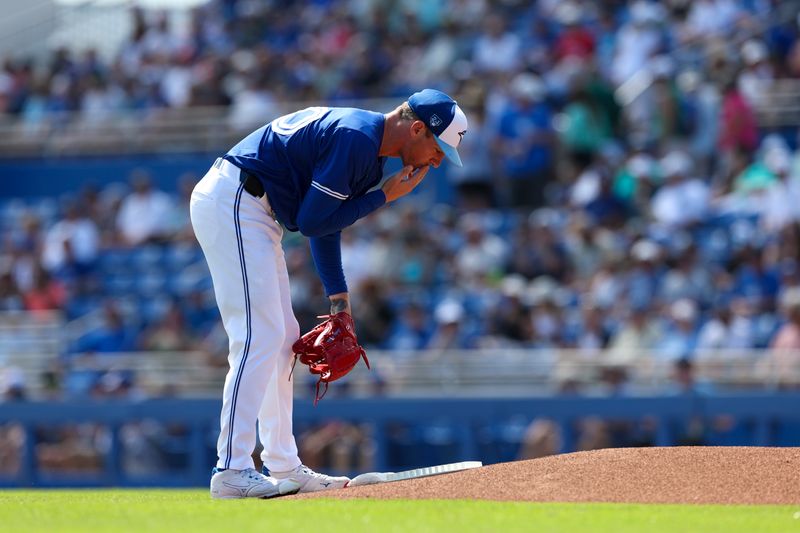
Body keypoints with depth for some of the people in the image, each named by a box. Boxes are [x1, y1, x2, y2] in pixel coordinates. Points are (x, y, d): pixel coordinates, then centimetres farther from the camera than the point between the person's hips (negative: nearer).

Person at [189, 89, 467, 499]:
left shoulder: (371, 151, 13)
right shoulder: (355, 138, -19)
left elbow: (326, 219, 19)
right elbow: (312, 222, -17)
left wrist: (338, 297, 16)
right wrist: (386, 195, -10)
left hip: (253, 214, 11)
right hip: (231, 203, -11)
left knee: (282, 338, 14)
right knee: (259, 336, -15)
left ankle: (282, 465, 19)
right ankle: (232, 472, -19)